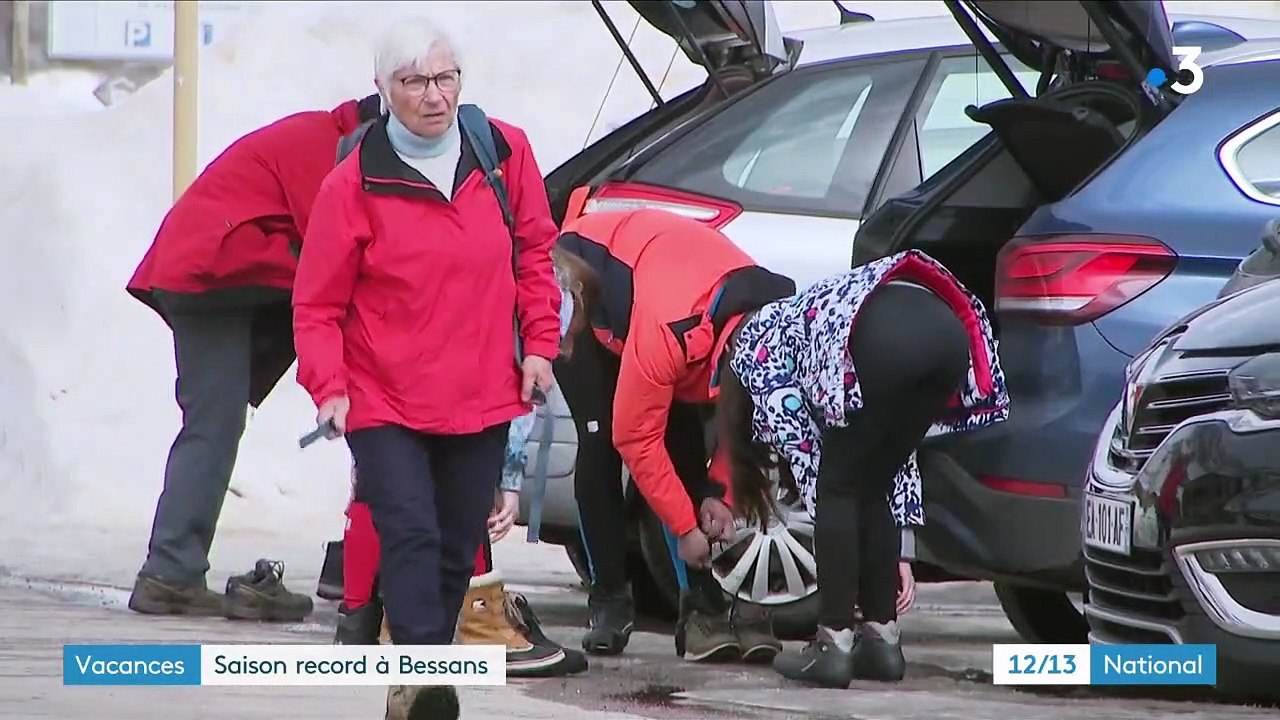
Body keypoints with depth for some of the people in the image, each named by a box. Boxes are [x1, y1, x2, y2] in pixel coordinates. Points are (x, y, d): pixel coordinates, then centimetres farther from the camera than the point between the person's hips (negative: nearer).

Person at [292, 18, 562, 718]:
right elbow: (317, 305, -4)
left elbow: (535, 253, 14)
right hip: (385, 401, -4)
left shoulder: (504, 154, 1)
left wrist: (539, 342, 5)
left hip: (483, 397, 4)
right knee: (411, 535, -19)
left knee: (456, 549, 10)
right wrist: (328, 386, -15)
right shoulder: (353, 185, -8)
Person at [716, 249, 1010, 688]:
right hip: (948, 328, 7)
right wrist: (894, 550, 36)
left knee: (839, 489, 9)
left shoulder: (754, 343, 27)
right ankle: (881, 639, 21)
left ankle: (834, 647, 5)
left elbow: (798, 439, 12)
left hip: (886, 337, -7)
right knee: (869, 490, 21)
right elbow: (892, 451, 38)